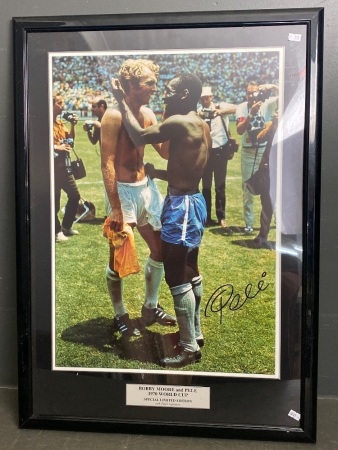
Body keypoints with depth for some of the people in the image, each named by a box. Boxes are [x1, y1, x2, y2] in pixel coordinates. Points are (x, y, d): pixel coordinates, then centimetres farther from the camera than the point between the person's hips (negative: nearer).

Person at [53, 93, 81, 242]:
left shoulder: (60, 122, 13)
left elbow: (70, 139, 16)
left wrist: (73, 125, 2)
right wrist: (56, 147, -24)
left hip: (64, 166, 9)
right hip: (53, 167, -9)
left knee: (74, 196, 16)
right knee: (55, 201, -2)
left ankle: (66, 226, 28)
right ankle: (56, 231, 11)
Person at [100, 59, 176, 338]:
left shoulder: (148, 114, 7)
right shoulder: (114, 116, -15)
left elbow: (166, 151, 8)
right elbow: (107, 163, -19)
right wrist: (116, 208, -23)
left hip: (147, 187, 8)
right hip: (124, 190, -8)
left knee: (161, 250, 13)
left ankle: (150, 307, 31)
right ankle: (121, 316, 22)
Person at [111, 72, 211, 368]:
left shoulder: (178, 122, -17)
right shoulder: (201, 127, 12)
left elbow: (140, 136, -10)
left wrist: (122, 102, 0)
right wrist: (157, 172, 22)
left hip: (181, 205, -10)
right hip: (193, 201, 10)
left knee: (176, 277, -3)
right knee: (189, 271, 17)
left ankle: (189, 347, 7)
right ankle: (196, 334, 29)